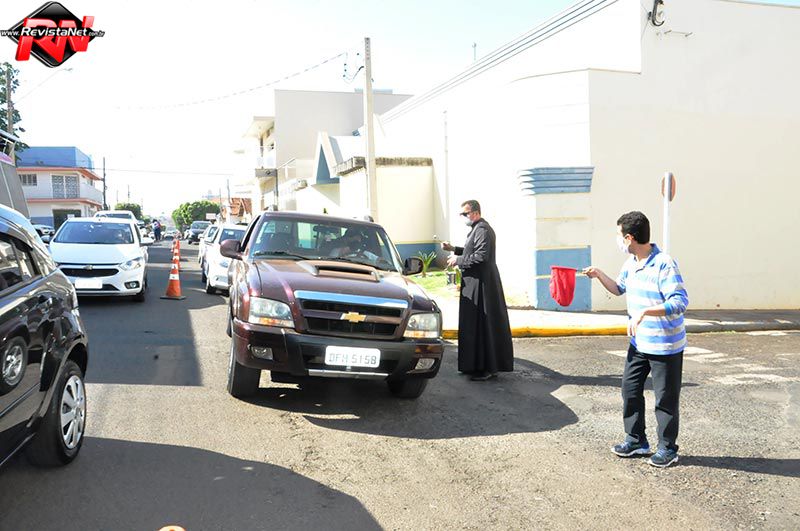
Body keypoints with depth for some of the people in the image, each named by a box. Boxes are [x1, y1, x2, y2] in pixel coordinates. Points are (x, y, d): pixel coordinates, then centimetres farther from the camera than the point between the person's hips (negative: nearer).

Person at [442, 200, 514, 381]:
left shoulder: (482, 230, -17)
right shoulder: (478, 228, 16)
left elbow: (481, 256, -24)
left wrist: (458, 260, -16)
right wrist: (454, 249, 12)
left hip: (481, 283, -11)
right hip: (477, 282, 11)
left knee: (481, 324, -5)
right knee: (477, 323, 14)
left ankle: (485, 368, 2)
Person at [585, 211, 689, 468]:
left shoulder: (664, 264, -22)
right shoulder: (631, 263, 4)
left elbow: (680, 302, -29)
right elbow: (619, 288, 22)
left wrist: (644, 312, -36)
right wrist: (599, 275, 7)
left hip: (665, 345, -8)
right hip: (638, 343, 8)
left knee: (665, 399, 5)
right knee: (630, 389, 14)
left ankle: (667, 448, 22)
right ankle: (636, 440, 29)